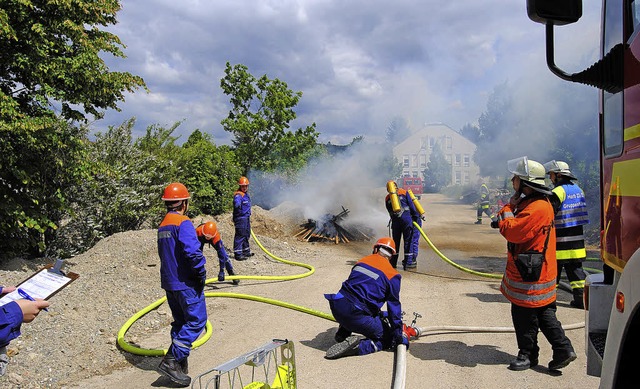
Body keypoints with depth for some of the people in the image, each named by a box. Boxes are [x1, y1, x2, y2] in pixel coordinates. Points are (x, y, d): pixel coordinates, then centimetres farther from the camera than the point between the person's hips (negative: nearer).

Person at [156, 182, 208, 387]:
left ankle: (180, 364, 24)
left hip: (169, 282, 9)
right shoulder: (183, 223, -16)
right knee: (196, 321, -1)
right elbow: (193, 251, -29)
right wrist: (201, 273, -15)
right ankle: (171, 361, -5)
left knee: (180, 322, 17)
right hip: (186, 283, -9)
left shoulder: (163, 225, 13)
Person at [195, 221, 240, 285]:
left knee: (223, 255, -9)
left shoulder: (216, 237, -42)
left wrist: (221, 271, -37)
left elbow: (221, 254, -38)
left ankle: (232, 274, 4)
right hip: (200, 239, 1)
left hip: (214, 239, -1)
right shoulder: (198, 232, -44)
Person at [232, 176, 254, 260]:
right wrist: (238, 205, -58)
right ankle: (238, 254, -2)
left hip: (246, 218, 10)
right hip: (240, 218, -10)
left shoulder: (246, 194, 14)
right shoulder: (238, 195, -17)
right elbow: (236, 203, -38)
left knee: (247, 235, 18)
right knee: (240, 235, -7)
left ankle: (246, 252, 30)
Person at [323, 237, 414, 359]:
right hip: (356, 315, -6)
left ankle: (343, 334, 28)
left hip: (337, 308, 6)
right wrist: (399, 333, 14)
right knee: (389, 339, 10)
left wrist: (380, 314, 43)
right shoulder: (392, 275, 0)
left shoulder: (361, 262, 18)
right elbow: (394, 305, 2)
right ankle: (358, 346, -13)